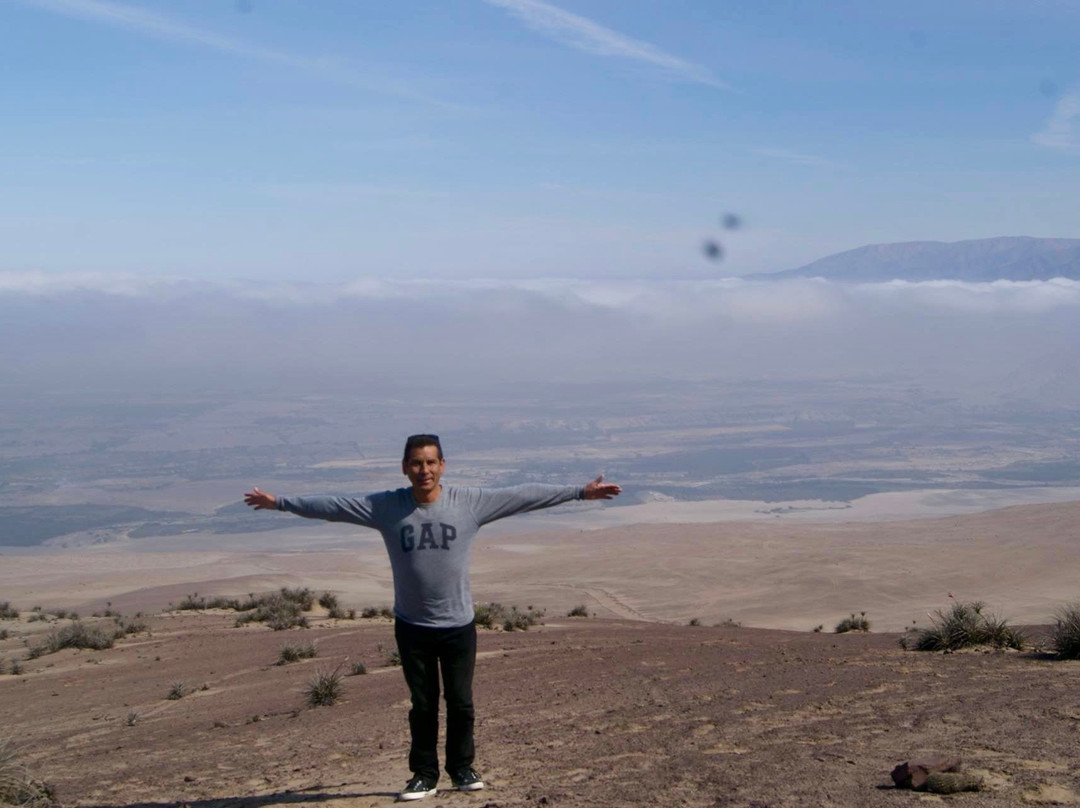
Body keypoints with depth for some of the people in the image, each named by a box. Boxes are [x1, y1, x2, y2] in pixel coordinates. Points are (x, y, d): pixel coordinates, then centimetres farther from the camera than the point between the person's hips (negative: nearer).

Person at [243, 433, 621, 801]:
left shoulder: (470, 503, -9)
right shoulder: (385, 507, -7)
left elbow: (525, 495, -8)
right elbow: (332, 506, -1)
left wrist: (581, 491, -8)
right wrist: (279, 503, 1)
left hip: (459, 624, 0)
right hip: (412, 626, 0)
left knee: (460, 702, 9)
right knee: (422, 706, 10)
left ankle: (462, 768, 27)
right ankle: (424, 774, 24)